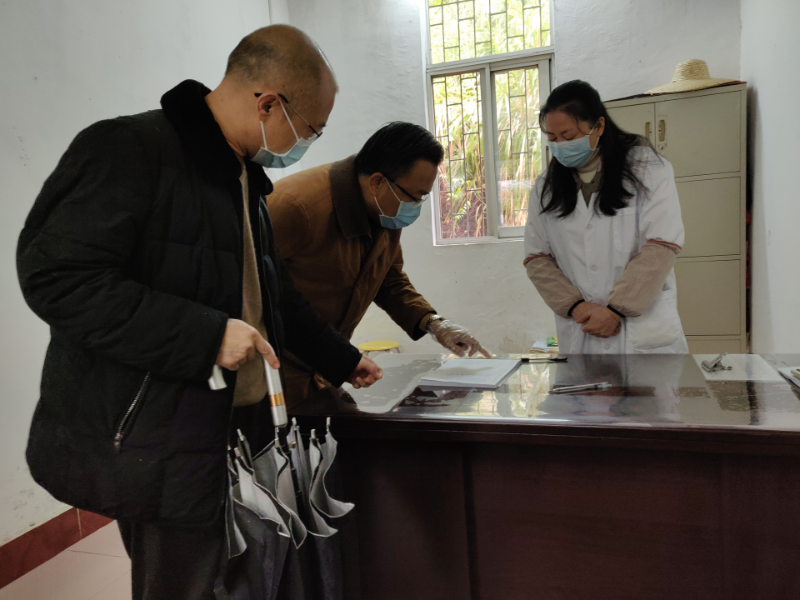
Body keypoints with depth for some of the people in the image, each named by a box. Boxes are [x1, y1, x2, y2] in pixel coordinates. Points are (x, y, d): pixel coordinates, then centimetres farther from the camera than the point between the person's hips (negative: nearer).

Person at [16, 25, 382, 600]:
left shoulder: (244, 178, 14)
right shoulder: (131, 150, -15)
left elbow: (274, 294, 21)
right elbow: (56, 277, -22)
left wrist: (343, 360, 23)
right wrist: (207, 336, -25)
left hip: (224, 435, 9)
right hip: (150, 446, -8)